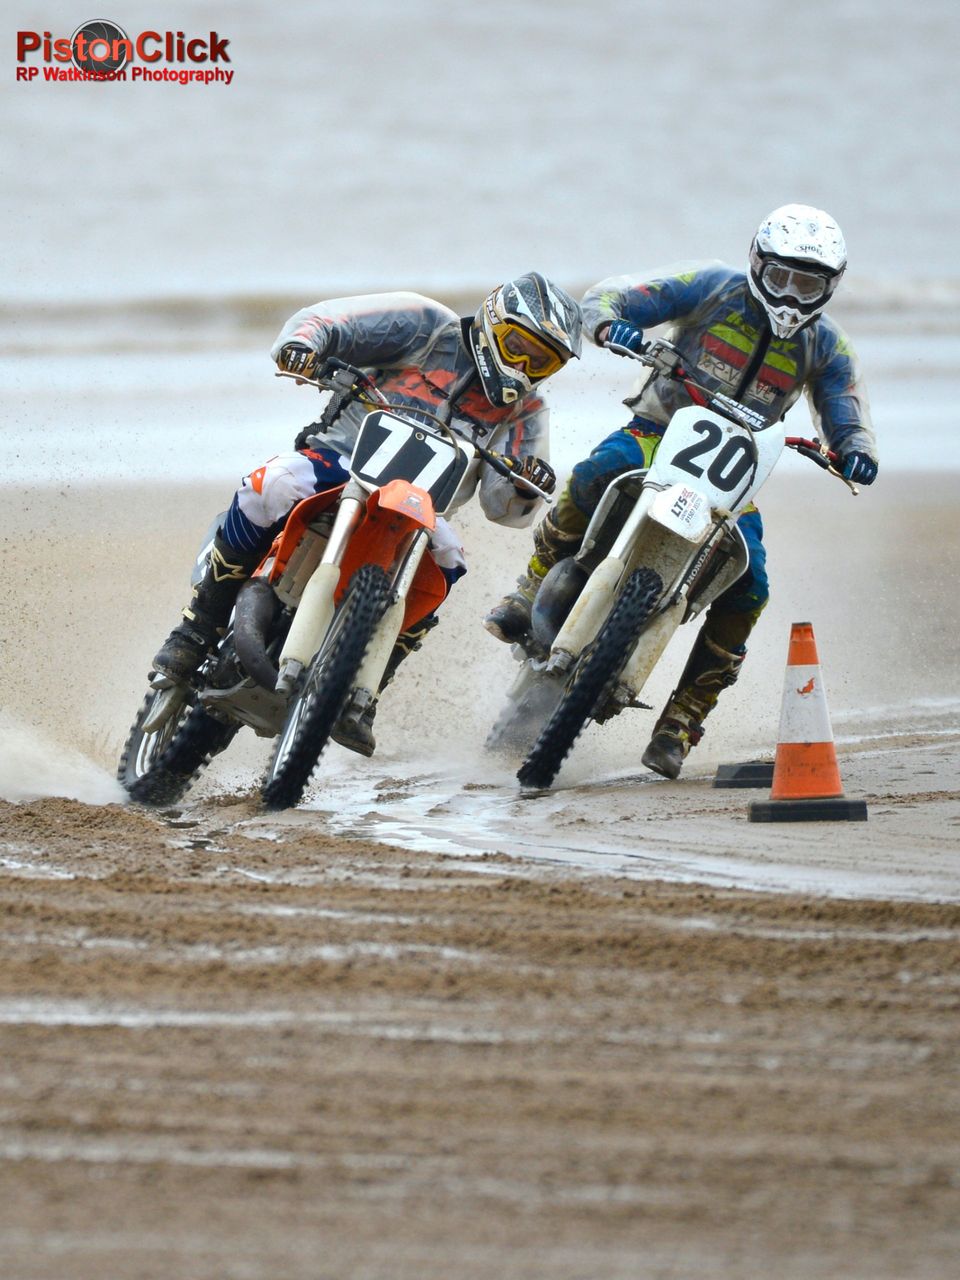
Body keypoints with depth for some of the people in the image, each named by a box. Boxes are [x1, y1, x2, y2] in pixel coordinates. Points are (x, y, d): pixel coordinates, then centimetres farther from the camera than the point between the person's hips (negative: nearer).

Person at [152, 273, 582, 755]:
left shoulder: (525, 411, 12)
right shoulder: (431, 327, 2)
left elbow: (504, 508, 6)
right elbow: (325, 320, -4)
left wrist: (527, 489, -19)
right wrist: (301, 342, -28)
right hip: (338, 459, -3)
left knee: (443, 560, -31)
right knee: (276, 485, -35)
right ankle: (197, 630, -22)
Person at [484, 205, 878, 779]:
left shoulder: (827, 347, 5)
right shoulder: (715, 288, -3)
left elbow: (847, 418, 6)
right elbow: (605, 296, -5)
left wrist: (856, 452, -20)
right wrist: (612, 326, -30)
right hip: (659, 430, -2)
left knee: (748, 590, -17)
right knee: (595, 476, -36)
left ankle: (682, 722, -6)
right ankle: (532, 592, -17)